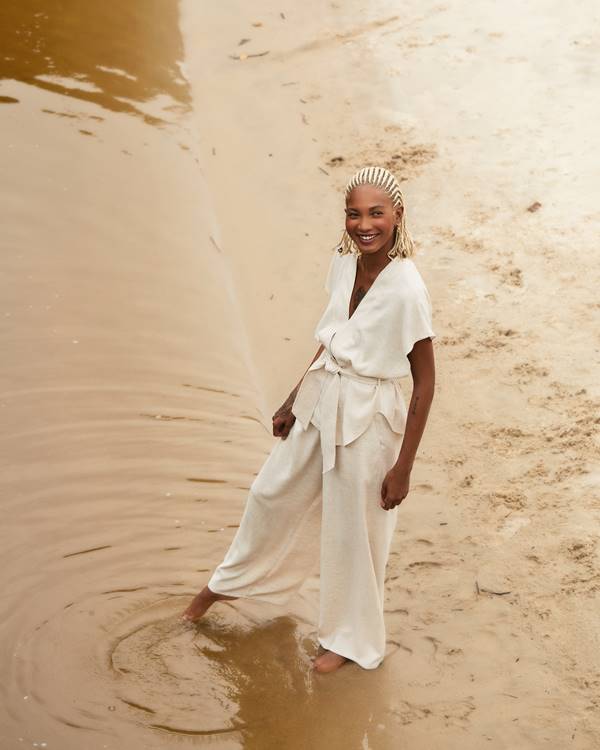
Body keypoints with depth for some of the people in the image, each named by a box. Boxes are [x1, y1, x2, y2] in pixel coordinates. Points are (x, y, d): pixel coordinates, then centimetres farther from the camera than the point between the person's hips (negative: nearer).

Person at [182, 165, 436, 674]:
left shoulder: (407, 291, -25)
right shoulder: (343, 264, -5)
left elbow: (425, 383, -18)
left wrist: (403, 467, -15)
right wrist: (294, 401, 18)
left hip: (370, 419, -7)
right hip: (322, 400, 7)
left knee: (354, 531, 12)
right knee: (273, 493, 24)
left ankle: (353, 638, 37)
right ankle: (230, 583, 51)